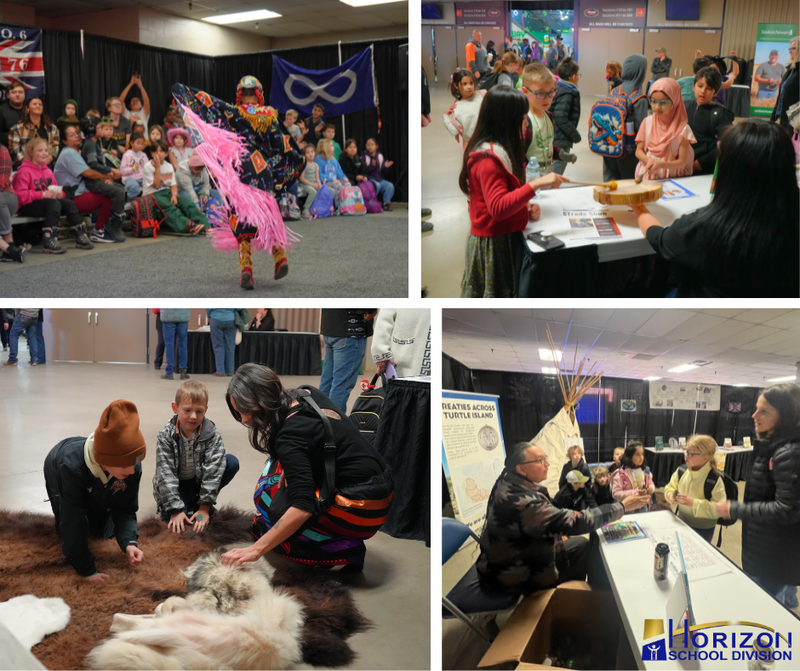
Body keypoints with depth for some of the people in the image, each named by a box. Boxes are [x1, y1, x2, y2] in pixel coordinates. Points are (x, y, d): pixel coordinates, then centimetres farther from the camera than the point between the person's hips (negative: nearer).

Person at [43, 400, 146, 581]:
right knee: (68, 532, -3)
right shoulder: (72, 466, -50)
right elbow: (73, 524, -45)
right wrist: (86, 569, -42)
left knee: (104, 532, 8)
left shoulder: (133, 468, -40)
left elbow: (125, 511, -29)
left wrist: (129, 543, -48)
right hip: (59, 476, -3)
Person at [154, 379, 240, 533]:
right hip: (175, 485, -2)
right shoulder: (166, 435, -19)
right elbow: (166, 473, -22)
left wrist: (204, 507, -27)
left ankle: (198, 502, -5)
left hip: (199, 480, 3)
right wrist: (175, 510, -28)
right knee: (169, 515, -32)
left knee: (232, 462, -21)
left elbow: (213, 470, -21)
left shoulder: (212, 434, -18)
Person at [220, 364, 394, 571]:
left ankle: (347, 550, -7)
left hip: (361, 509, -9)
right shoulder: (309, 394, 3)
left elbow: (303, 507, -28)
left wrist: (256, 550, -27)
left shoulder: (290, 436, -22)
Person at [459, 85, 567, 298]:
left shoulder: (498, 150, 11)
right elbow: (498, 208, -29)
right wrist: (535, 185, -32)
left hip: (503, 238, 10)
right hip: (494, 245, -10)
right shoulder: (488, 158, -20)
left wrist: (526, 207, 1)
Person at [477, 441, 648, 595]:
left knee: (582, 544, 11)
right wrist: (622, 507, -23)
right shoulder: (521, 501, -35)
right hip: (514, 575, -8)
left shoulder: (509, 482, -6)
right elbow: (575, 522, -31)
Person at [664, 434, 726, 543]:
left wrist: (694, 503, -33)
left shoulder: (714, 479, -23)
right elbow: (670, 487, 9)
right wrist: (671, 495, -15)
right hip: (681, 523, 5)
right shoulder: (681, 471, -7)